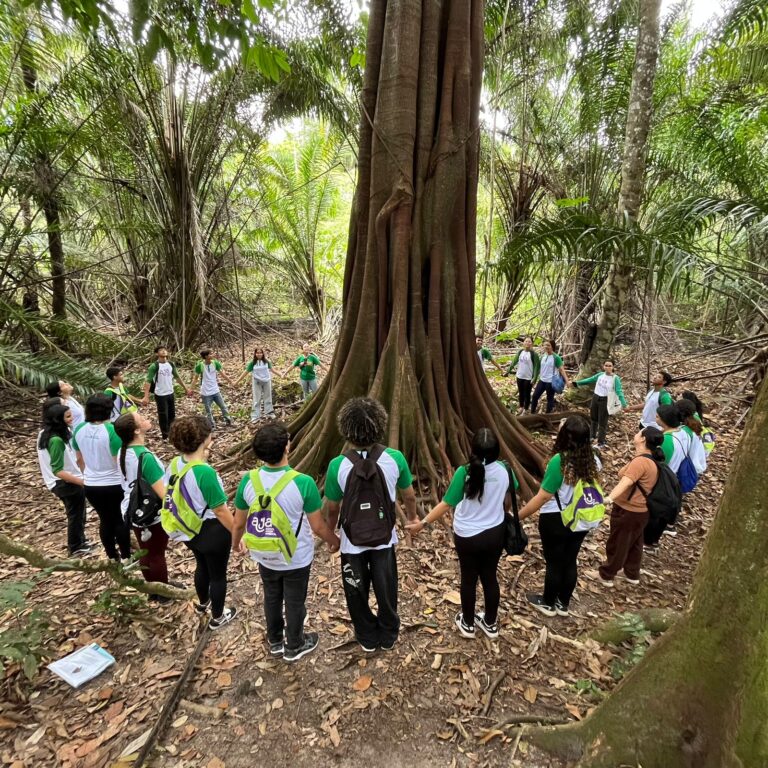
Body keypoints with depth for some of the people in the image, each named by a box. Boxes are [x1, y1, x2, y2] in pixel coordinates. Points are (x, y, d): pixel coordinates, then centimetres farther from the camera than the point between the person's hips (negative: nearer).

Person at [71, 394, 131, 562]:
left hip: (90, 486, 5)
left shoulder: (79, 430, -4)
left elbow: (80, 459, 9)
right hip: (113, 485, -5)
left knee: (105, 519, 21)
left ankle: (112, 556, 34)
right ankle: (126, 556, 27)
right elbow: (120, 460, -22)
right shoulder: (112, 430, -24)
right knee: (122, 520, 15)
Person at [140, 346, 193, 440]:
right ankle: (165, 436, 17)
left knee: (172, 415, 15)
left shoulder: (171, 364, 2)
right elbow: (148, 381, -18)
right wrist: (146, 396, -27)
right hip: (160, 395, -5)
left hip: (170, 393, 6)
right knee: (163, 416, 3)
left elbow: (177, 377, 14)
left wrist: (186, 388, 12)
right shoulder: (154, 366, -15)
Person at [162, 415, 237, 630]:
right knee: (218, 574, 18)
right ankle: (217, 618, 40)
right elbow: (220, 510, -26)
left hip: (189, 530, 7)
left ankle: (203, 603, 58)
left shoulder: (174, 465, -10)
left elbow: (173, 498, 5)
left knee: (202, 566, 33)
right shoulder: (205, 472, -33)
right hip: (212, 532, -7)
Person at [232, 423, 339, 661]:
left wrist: (235, 543, 18)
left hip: (265, 556, 3)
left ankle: (275, 641, 49)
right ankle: (294, 647, 43)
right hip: (296, 558, -3)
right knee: (295, 603, 21)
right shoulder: (303, 483, -29)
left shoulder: (248, 481, -19)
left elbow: (239, 522, -4)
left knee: (272, 598, 27)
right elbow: (318, 526, -18)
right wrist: (334, 541, 3)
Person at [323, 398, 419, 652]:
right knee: (386, 589, 24)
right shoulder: (395, 459, -20)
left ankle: (368, 639, 43)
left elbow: (332, 509, -10)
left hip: (353, 541, -1)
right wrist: (413, 517, 18)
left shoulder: (338, 466, -24)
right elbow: (409, 496, -3)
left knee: (357, 592, 23)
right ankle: (388, 636, 44)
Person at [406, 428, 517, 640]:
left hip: (467, 537, -3)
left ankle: (468, 624, 36)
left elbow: (445, 505, -20)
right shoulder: (504, 470, -14)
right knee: (490, 578, 20)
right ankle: (491, 624, 38)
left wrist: (423, 523, -8)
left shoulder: (464, 473, -26)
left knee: (469, 580, 17)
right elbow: (508, 501, 3)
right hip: (495, 534, 3)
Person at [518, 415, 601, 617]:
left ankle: (548, 604, 34)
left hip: (555, 520, -6)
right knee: (570, 561, 20)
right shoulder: (593, 460, -8)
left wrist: (518, 516, -16)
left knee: (554, 563, 13)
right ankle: (563, 604, 38)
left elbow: (543, 497, -24)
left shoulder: (559, 461, -27)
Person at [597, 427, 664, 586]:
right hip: (640, 510, 9)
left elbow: (625, 483, -44)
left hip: (627, 511, -9)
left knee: (616, 544, 9)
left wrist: (609, 499, -56)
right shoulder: (652, 460, 2)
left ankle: (606, 575, 26)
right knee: (634, 542, 25)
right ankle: (633, 574, 42)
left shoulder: (640, 461, -29)